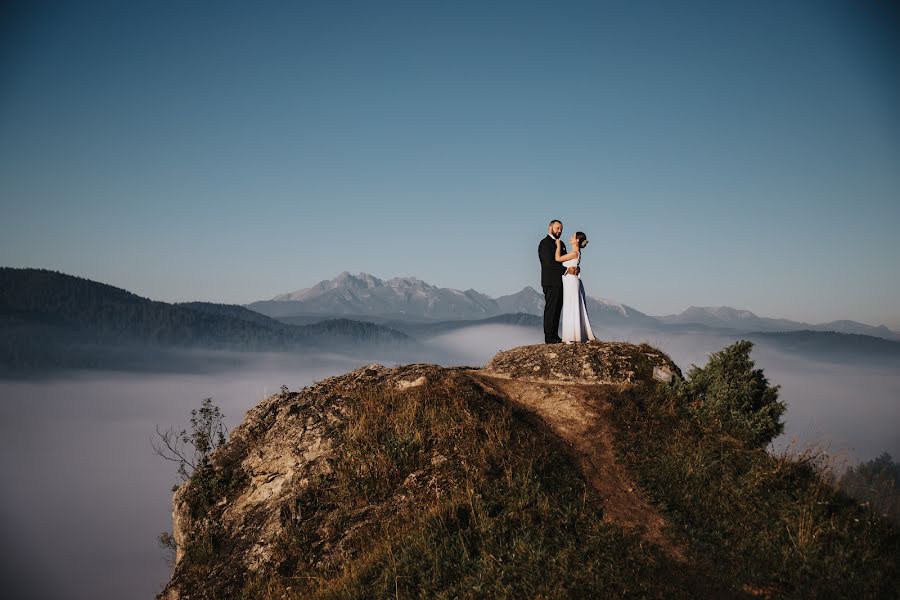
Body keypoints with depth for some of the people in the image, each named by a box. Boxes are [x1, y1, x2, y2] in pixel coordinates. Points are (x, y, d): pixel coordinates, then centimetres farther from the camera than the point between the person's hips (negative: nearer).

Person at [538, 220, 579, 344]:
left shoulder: (561, 244, 20)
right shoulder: (545, 243, -9)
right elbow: (549, 263, -19)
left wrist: (575, 268, -5)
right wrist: (566, 270, -23)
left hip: (560, 282, 9)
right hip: (551, 282, -9)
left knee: (557, 309, 9)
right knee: (550, 309, -6)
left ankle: (555, 336, 14)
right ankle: (549, 337, -3)